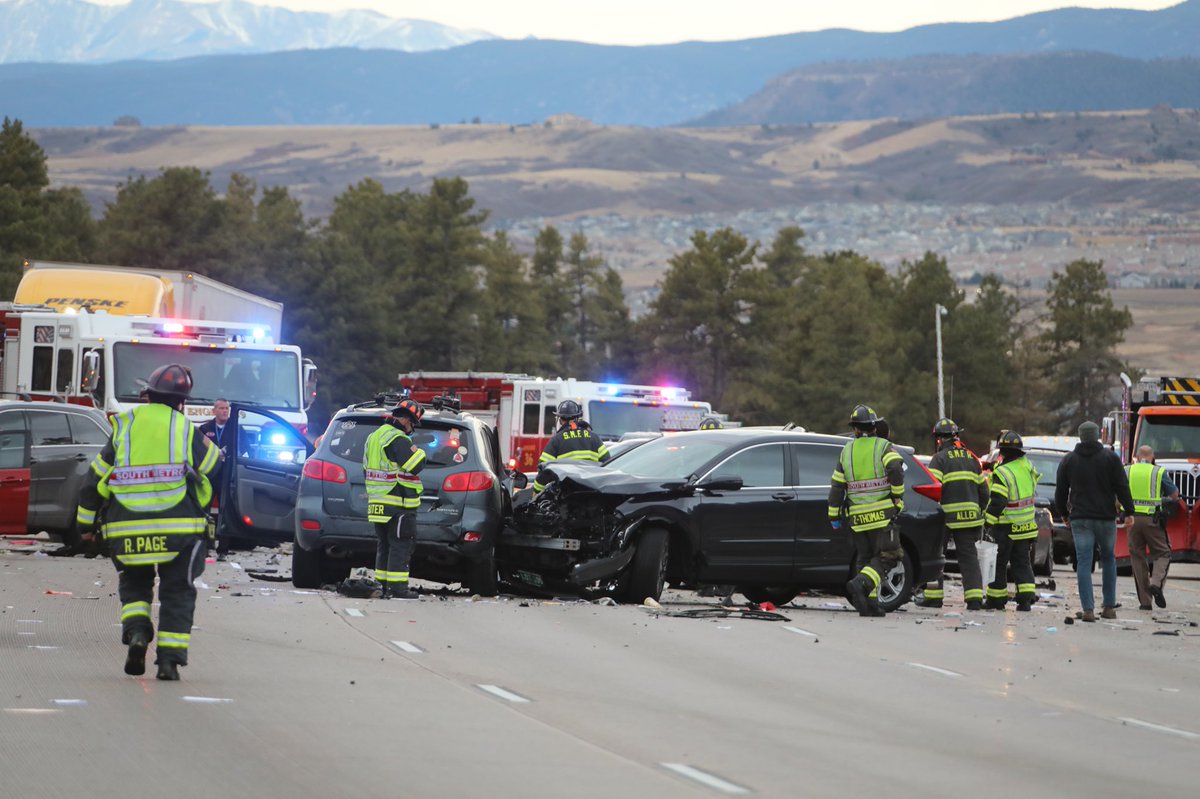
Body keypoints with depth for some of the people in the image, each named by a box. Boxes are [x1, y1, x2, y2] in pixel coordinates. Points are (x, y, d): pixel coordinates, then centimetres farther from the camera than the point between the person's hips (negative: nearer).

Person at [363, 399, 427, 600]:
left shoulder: (374, 437, 17)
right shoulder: (397, 440, -15)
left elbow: (366, 469, 24)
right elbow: (414, 466, -21)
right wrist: (418, 452, -1)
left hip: (378, 503, 9)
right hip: (398, 504, -9)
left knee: (385, 545, 15)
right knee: (400, 545, -5)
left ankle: (385, 585, 18)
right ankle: (397, 588, -7)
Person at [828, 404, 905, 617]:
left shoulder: (847, 450, 9)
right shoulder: (883, 446, -1)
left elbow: (837, 486, 9)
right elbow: (895, 468, -21)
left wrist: (834, 516, 14)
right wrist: (897, 494, -7)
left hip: (857, 518, 4)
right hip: (881, 515, -4)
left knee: (865, 559, 13)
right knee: (886, 558, -1)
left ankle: (870, 603, 4)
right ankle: (861, 584, -23)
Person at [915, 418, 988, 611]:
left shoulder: (940, 459, -4)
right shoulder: (971, 458, 15)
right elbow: (983, 490, 16)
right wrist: (980, 513, 23)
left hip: (946, 516, -5)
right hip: (970, 515, 5)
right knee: (969, 556, 6)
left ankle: (933, 596, 7)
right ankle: (975, 599, -3)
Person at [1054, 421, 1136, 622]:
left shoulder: (1068, 460, 6)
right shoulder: (1110, 458, 0)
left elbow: (1060, 491, 12)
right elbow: (1122, 487, -3)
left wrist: (1064, 513, 24)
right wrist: (1128, 512, 2)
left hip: (1080, 518, 0)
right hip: (1105, 516, 0)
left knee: (1084, 562, -2)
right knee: (1108, 559, 14)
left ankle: (1088, 609, -11)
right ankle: (1109, 607, 14)